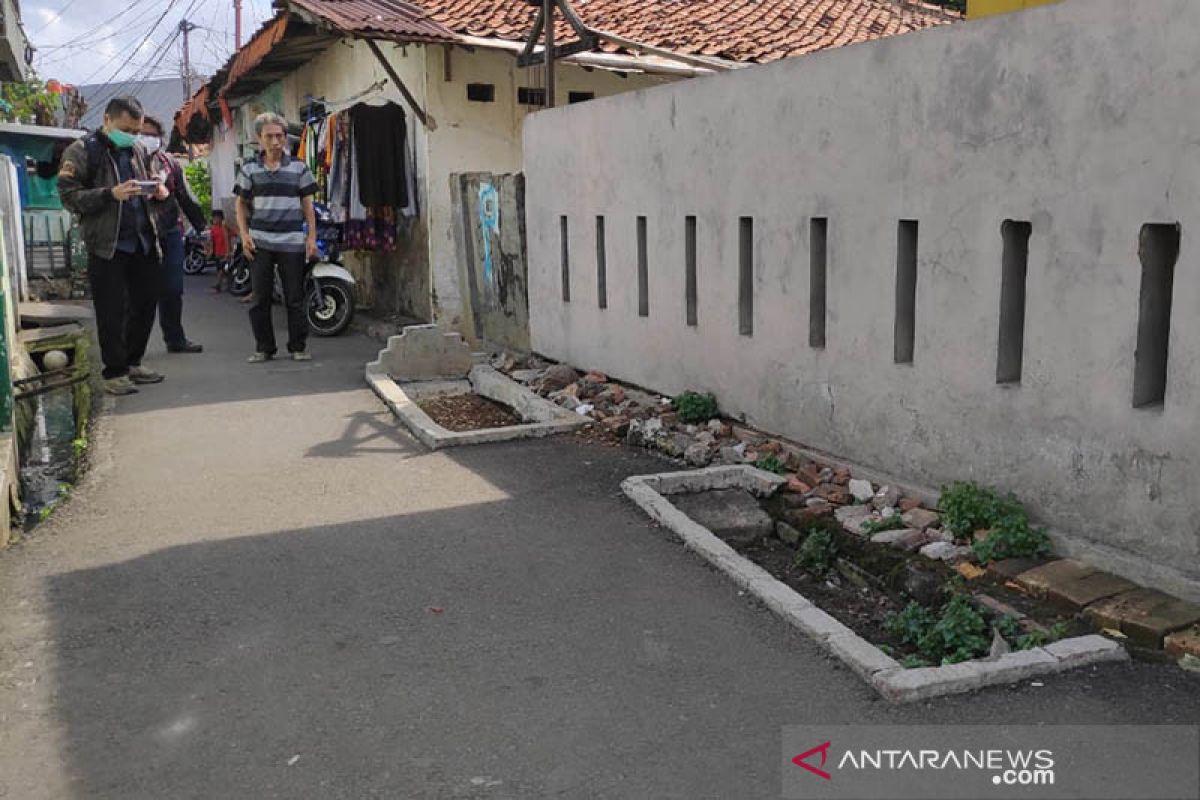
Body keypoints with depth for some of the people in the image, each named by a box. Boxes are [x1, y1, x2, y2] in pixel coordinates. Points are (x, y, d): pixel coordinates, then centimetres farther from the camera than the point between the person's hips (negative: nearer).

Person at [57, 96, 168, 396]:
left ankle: (133, 362, 26)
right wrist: (111, 194, -24)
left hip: (144, 242, 6)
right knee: (113, 312, -1)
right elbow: (69, 196, -10)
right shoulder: (81, 152, -4)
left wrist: (158, 192, 4)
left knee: (146, 303, 10)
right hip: (108, 246, -6)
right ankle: (114, 372, 10)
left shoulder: (137, 150, 15)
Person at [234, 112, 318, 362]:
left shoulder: (298, 167, 6)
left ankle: (298, 347, 11)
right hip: (259, 242, 1)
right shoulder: (249, 169, 8)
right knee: (259, 298, 3)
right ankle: (263, 348, 12)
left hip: (292, 242, -1)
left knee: (295, 297, 2)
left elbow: (307, 204, 8)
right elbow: (241, 204, 13)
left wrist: (312, 237, 1)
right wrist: (244, 235, 1)